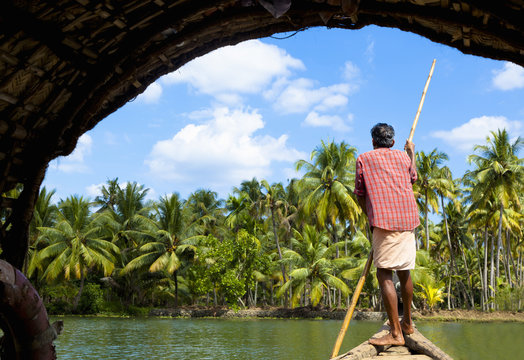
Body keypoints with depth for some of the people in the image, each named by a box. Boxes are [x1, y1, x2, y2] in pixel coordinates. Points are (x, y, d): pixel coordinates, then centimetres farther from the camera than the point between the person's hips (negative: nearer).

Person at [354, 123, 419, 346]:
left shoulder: (364, 159, 6)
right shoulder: (403, 156, 17)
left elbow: (360, 194, 7)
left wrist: (371, 218, 20)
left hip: (384, 221, -6)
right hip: (408, 219, 6)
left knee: (385, 274, -7)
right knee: (404, 271, 17)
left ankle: (395, 333, -13)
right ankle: (407, 323, 31)